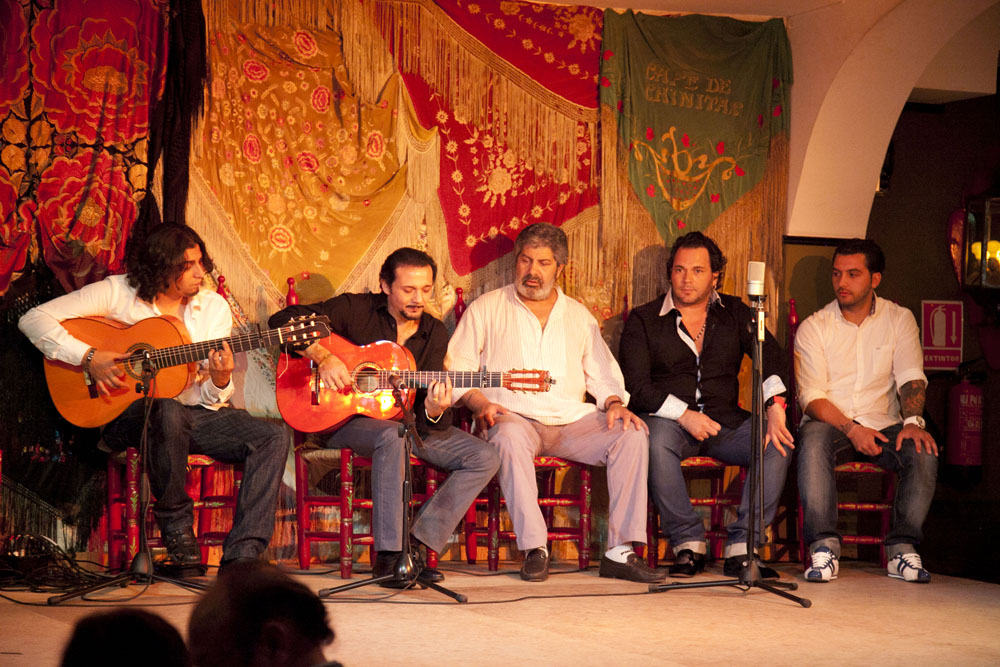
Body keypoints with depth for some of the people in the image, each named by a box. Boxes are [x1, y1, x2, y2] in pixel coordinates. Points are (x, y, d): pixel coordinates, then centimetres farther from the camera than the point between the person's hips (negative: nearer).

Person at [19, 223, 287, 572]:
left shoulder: (214, 307, 6)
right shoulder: (117, 293, -4)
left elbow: (210, 399, 5)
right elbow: (34, 319, -9)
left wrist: (220, 382, -20)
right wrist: (89, 358, -20)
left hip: (193, 413, 4)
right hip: (127, 416, -4)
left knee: (273, 438, -18)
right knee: (167, 410, -40)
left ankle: (241, 558, -26)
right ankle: (176, 527, -19)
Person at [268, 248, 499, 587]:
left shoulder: (434, 333, 5)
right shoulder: (356, 310, -5)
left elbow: (425, 421, -1)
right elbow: (283, 320, -11)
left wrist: (434, 410, -26)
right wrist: (323, 356, -23)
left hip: (408, 421, 5)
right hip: (348, 419, -5)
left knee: (484, 458, -14)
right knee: (391, 437, -40)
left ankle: (419, 543, -17)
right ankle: (388, 554, -35)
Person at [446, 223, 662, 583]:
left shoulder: (578, 314, 22)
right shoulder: (486, 308, 12)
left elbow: (603, 373, 21)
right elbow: (458, 369, 6)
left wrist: (615, 403, -1)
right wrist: (481, 403, -13)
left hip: (573, 419, 3)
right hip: (515, 416, -3)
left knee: (632, 435, -23)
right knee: (510, 439, -40)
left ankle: (621, 551, -25)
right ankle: (534, 550, -35)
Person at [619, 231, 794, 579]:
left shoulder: (735, 313, 14)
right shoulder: (643, 320, 8)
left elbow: (770, 355, -2)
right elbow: (635, 384, -4)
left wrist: (775, 407, -22)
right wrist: (683, 415, -18)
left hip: (725, 421, 2)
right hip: (669, 422, -2)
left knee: (778, 442, -25)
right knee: (656, 438, -37)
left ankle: (741, 547, -22)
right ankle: (688, 543, -25)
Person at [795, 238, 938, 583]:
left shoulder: (899, 319, 6)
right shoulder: (813, 327, 1)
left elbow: (911, 377, -4)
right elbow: (812, 397, -7)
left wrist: (913, 420, -25)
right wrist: (851, 429, -23)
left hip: (883, 424, 2)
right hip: (831, 423, -1)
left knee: (924, 451, -29)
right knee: (813, 441, -36)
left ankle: (903, 547, -21)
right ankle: (824, 546, -35)